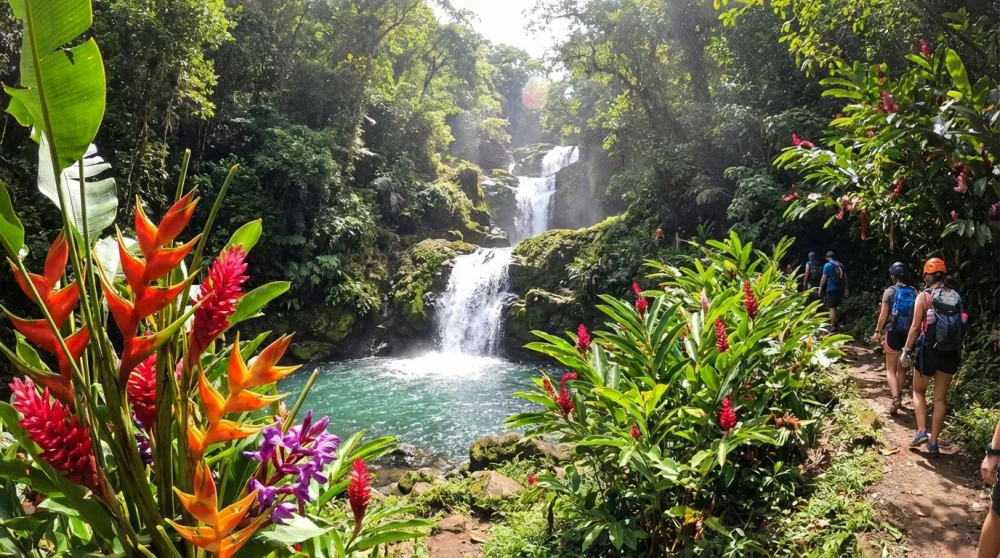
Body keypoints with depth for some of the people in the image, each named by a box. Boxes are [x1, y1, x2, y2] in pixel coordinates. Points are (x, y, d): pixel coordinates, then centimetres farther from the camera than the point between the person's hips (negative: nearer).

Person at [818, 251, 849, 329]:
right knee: (836, 307, 18)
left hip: (831, 289, -6)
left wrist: (820, 288, -2)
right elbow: (845, 277, 14)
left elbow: (824, 278, -11)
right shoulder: (840, 265, 10)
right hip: (840, 289, 6)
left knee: (832, 308, -5)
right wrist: (846, 288, 20)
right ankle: (835, 324, 24)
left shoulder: (827, 265, -8)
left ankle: (833, 326, -9)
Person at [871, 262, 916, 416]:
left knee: (891, 369, 5)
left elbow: (884, 315, -7)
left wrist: (877, 332, 5)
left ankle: (895, 399, -13)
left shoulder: (890, 291, -10)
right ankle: (898, 397, 27)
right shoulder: (913, 292, -1)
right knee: (902, 368, 18)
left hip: (894, 334, -3)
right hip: (909, 334, 4)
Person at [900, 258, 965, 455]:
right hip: (950, 353, 3)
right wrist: (957, 349, 15)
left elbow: (915, 327, -11)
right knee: (941, 398, 11)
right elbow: (961, 325, 4)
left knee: (919, 391, 18)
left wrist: (906, 351, -4)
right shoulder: (956, 297, 2)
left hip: (928, 350, -3)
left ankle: (921, 431, 3)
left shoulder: (924, 297, -9)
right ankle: (934, 442, 14)